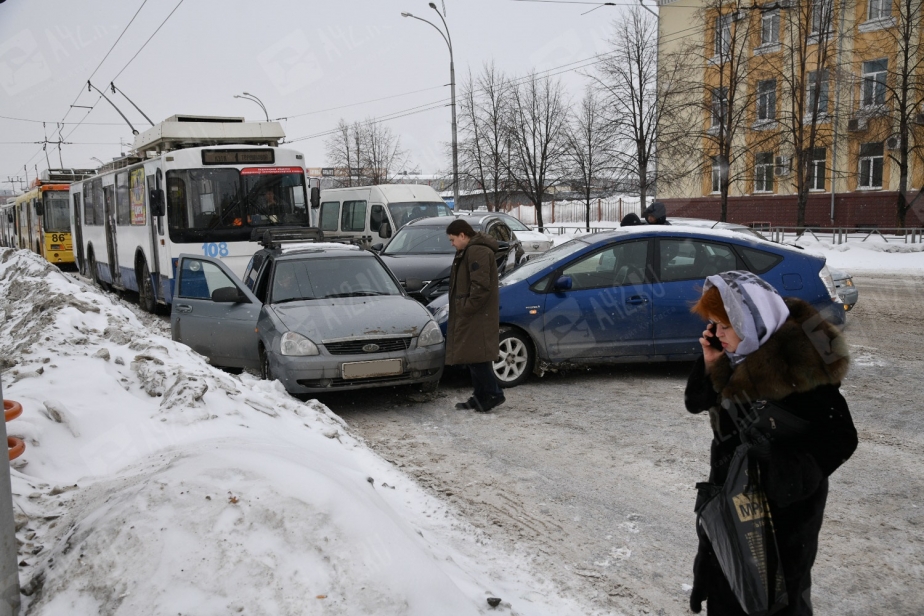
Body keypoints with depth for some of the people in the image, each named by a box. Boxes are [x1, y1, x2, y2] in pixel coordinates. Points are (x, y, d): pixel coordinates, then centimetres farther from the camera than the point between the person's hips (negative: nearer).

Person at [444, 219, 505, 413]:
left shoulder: (477, 251, -16)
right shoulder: (469, 251, 19)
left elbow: (481, 286, -24)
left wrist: (467, 307, -18)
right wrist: (463, 308, 16)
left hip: (478, 317, -11)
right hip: (472, 316, 11)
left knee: (476, 356, -9)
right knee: (473, 357, 12)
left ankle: (493, 393, -2)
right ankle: (479, 397, 18)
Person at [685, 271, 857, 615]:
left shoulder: (799, 362, -25)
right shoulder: (739, 356, -1)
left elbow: (840, 438, -22)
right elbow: (695, 403, 7)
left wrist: (795, 472, -32)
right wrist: (710, 364, -9)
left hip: (784, 506, -8)